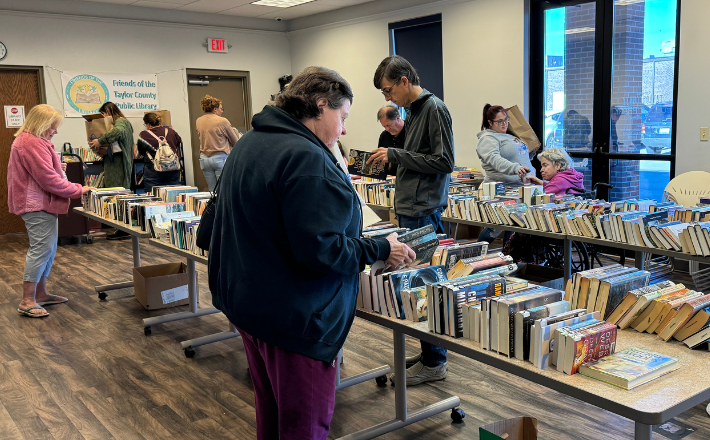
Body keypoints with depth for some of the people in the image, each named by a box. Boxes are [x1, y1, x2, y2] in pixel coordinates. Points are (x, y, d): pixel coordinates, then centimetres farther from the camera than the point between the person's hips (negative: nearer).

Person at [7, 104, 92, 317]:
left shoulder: (26, 140, 18)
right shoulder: (33, 144, -18)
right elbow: (48, 179, -22)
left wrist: (56, 167, 11)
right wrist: (78, 190, -15)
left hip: (40, 204, 11)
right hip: (38, 205, -11)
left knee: (47, 249, 15)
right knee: (41, 248, -11)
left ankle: (41, 293, 22)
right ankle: (27, 301, -9)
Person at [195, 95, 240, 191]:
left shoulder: (198, 121, 7)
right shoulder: (222, 121, -10)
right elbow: (235, 141, -1)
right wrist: (235, 131, 20)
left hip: (204, 159, 6)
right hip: (220, 158, -6)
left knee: (212, 190, 11)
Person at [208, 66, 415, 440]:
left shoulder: (249, 144, 10)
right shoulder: (306, 157, -22)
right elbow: (319, 250, -26)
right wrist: (381, 251, -14)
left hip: (247, 303, 10)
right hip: (293, 318, -10)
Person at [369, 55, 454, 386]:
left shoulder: (434, 109, -11)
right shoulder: (414, 110, 17)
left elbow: (444, 162, -17)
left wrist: (396, 155, -15)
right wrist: (391, 160, 11)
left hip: (425, 213, -10)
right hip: (411, 211, 10)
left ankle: (434, 362, 7)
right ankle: (429, 352, 24)